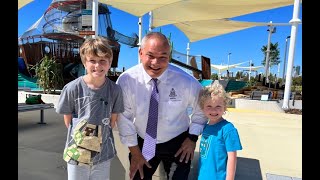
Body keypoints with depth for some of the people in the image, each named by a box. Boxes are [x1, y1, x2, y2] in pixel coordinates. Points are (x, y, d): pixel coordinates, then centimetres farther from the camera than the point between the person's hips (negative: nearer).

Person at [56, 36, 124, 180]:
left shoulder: (115, 90, -12)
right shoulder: (72, 88, -16)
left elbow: (113, 118, 1)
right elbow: (67, 118, -2)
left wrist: (101, 136, 0)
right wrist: (80, 135, 2)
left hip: (103, 153, 1)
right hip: (77, 152, -1)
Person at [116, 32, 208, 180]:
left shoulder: (186, 82, -21)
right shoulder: (126, 80, -20)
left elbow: (200, 110, -2)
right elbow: (124, 119, -12)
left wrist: (192, 138, -5)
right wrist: (135, 151, -7)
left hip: (178, 144, 0)